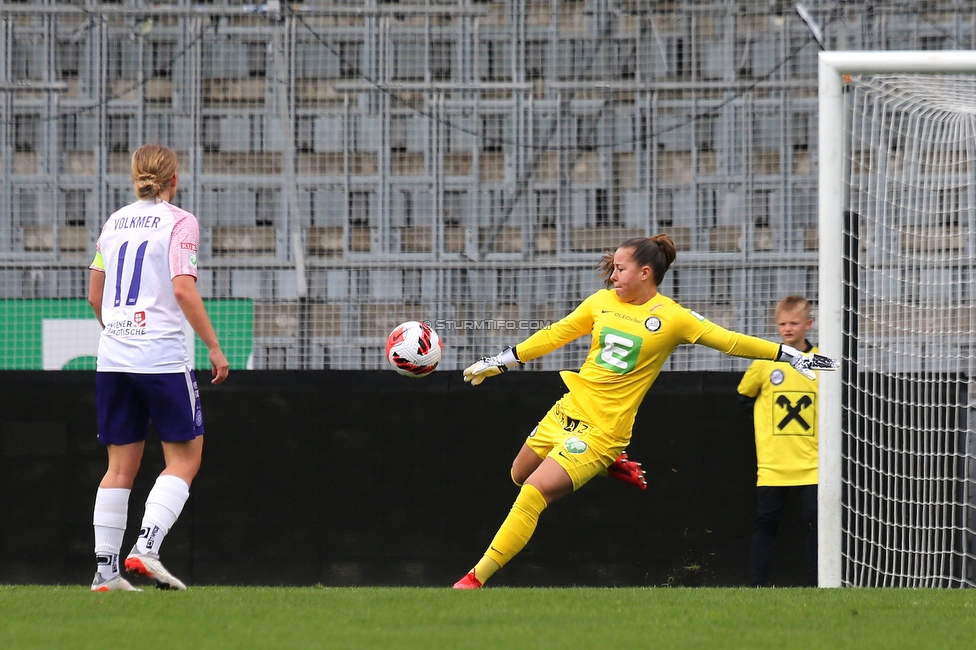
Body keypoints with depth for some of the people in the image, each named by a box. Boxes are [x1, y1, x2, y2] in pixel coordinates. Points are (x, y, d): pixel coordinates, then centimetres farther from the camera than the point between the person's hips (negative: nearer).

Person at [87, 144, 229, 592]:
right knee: (184, 458, 3)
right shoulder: (179, 223, -5)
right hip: (163, 359, -6)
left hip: (113, 357, 6)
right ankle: (146, 547, -12)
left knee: (121, 465, 9)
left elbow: (95, 295, 17)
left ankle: (105, 568, 3)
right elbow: (183, 289, -15)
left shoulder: (114, 223, 13)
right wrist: (214, 346, -9)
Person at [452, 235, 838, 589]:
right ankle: (610, 469, 31)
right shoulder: (602, 302, 6)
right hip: (567, 409, 7)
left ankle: (477, 577, -7)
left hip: (601, 429, -7)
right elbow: (556, 335, 16)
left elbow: (730, 341, -4)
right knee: (520, 475, 21)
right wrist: (501, 361, 17)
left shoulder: (672, 318, -9)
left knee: (531, 496, -14)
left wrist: (789, 355, -8)